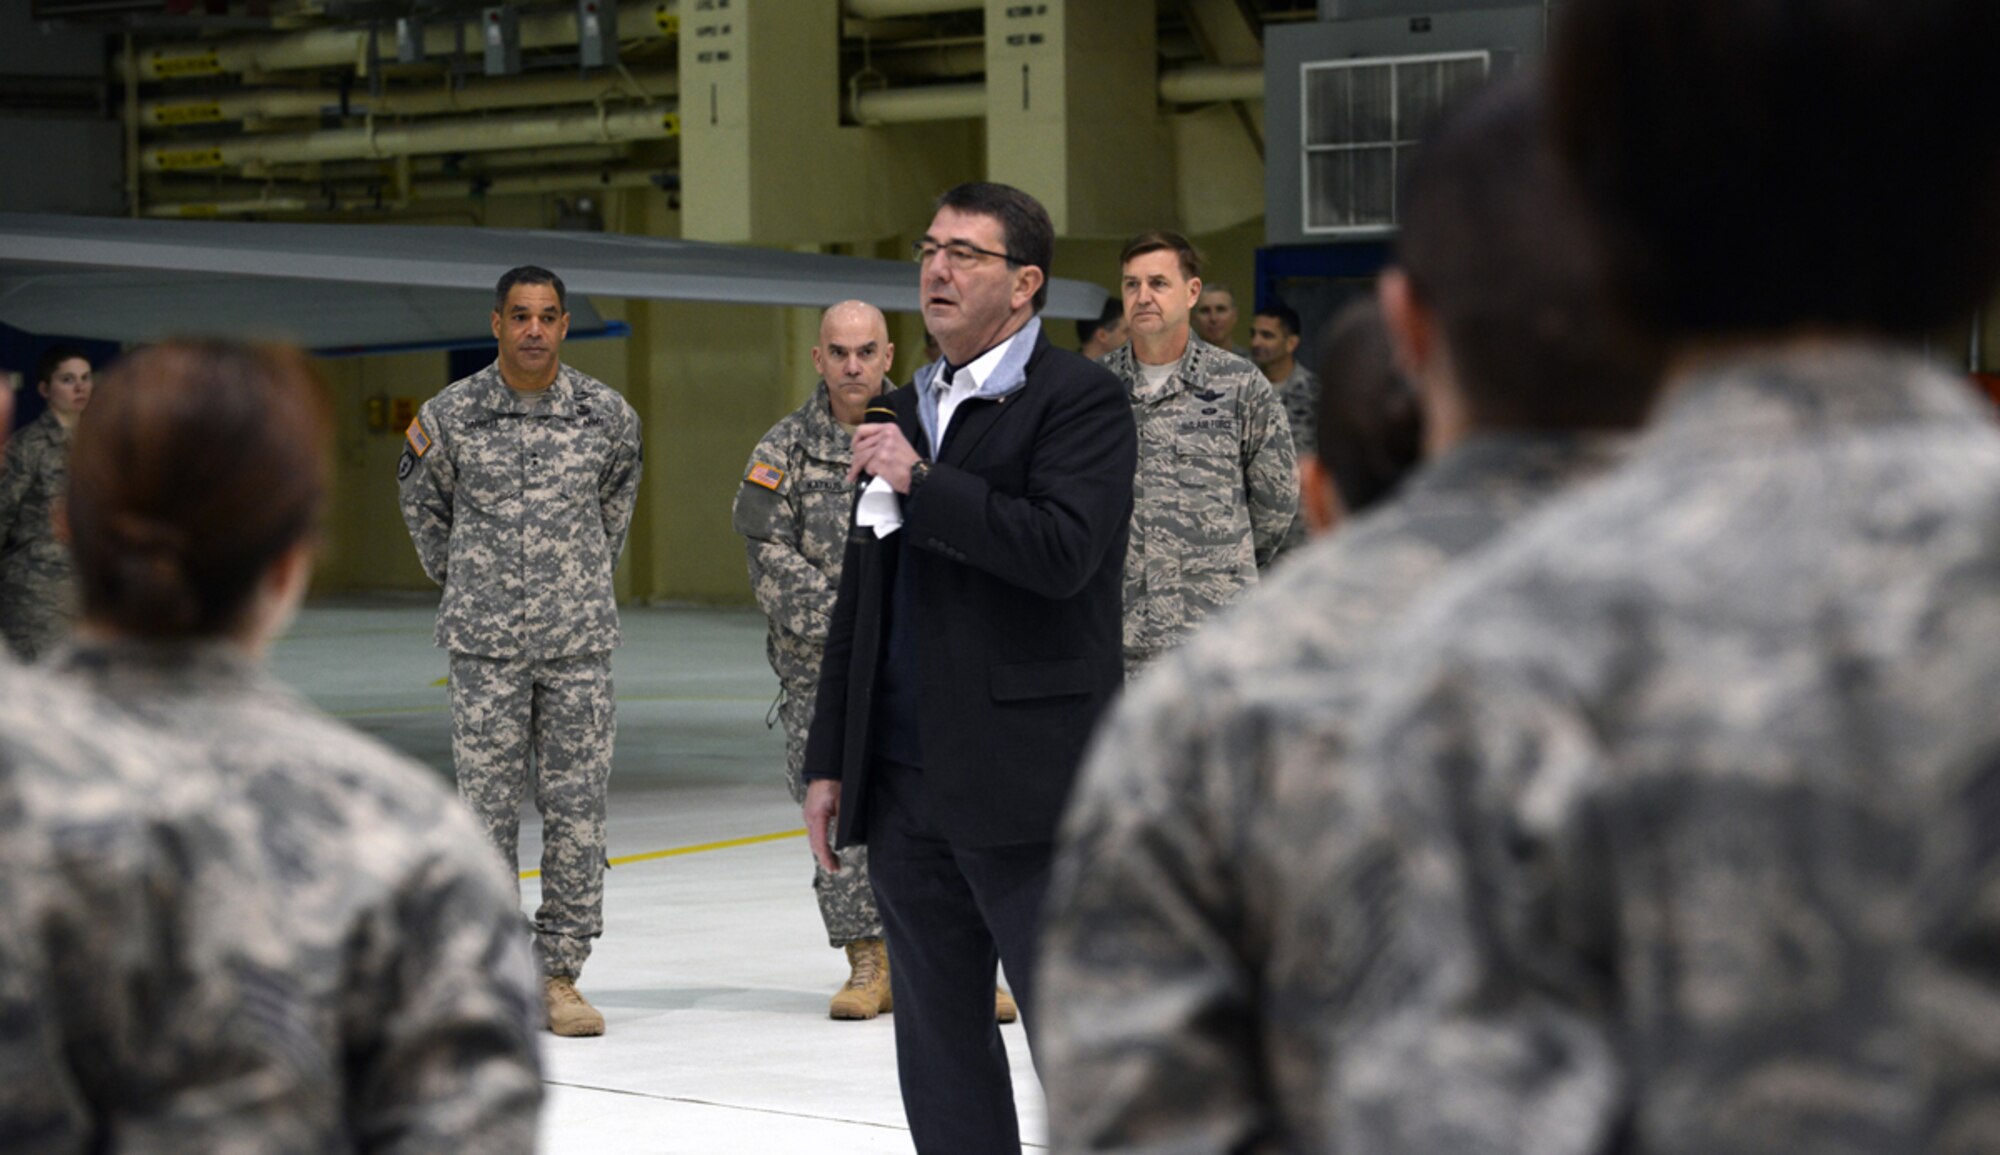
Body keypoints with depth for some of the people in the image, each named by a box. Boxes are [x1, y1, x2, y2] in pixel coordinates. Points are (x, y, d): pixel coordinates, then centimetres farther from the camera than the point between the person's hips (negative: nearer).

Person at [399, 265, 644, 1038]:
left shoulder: (607, 415, 1)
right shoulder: (451, 415, -3)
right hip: (486, 646, -1)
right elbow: (423, 503, 13)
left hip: (580, 643, 1)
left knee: (576, 808, 1)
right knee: (488, 808, 1)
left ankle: (560, 975, 9)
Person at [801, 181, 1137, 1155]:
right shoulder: (905, 411, 18)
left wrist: (922, 481, -18)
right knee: (937, 1043, 11)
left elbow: (1064, 551, -21)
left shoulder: (1081, 400, -5)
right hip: (908, 783, 7)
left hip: (1027, 783, -7)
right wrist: (830, 760, 16)